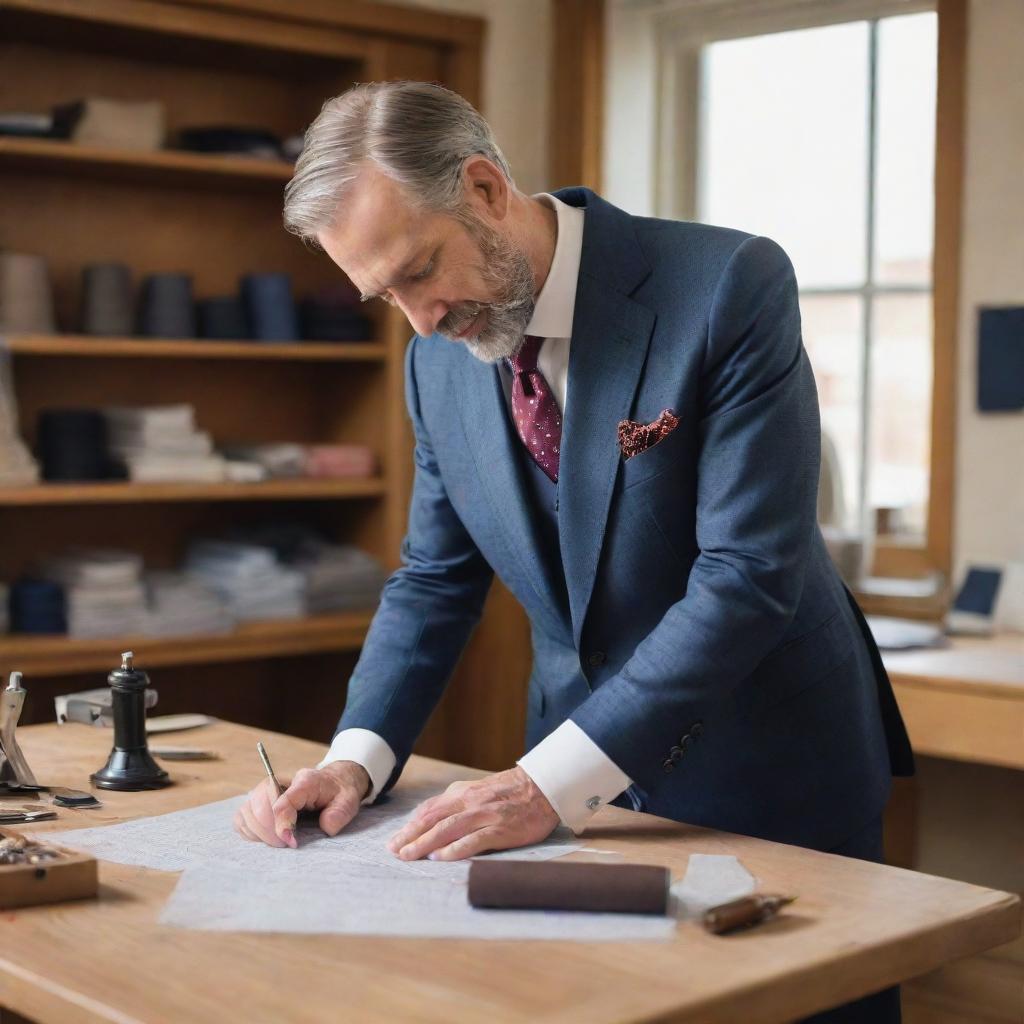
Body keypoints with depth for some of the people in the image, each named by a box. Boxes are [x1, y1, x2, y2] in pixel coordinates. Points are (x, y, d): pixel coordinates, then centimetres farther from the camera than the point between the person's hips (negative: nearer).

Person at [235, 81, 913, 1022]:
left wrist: (552, 779, -28)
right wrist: (359, 756, -9)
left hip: (769, 776, -4)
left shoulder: (732, 285, -21)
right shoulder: (439, 356, -2)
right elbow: (436, 579, 6)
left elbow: (749, 575, -25)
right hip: (575, 776, 5)